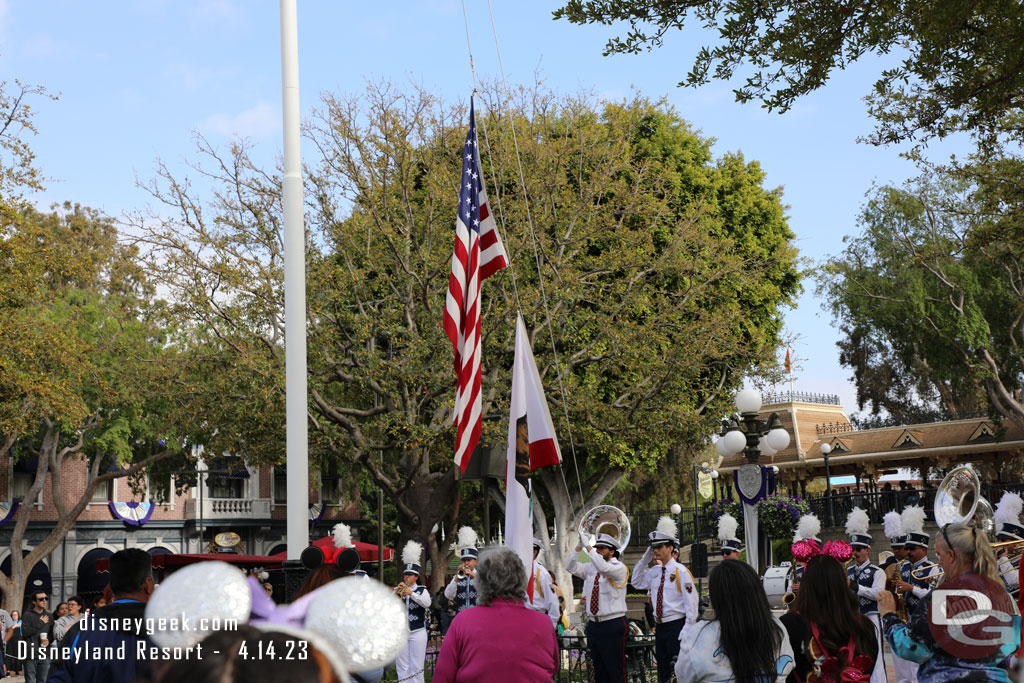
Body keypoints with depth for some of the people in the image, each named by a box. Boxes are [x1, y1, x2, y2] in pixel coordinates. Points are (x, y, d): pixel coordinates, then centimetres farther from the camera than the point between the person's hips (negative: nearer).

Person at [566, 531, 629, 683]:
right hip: (593, 624, 7)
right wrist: (579, 546, -1)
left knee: (616, 669, -6)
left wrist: (588, 546, -23)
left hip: (612, 625, -7)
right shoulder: (591, 568, 13)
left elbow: (603, 568, -27)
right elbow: (571, 567, 11)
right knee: (598, 668, 12)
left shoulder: (620, 568, -8)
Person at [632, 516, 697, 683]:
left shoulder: (680, 571, -11)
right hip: (660, 626, 7)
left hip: (676, 625, -7)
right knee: (662, 665, 12)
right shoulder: (654, 571, 9)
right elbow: (637, 582, 21)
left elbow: (691, 601, -12)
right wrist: (645, 558, 10)